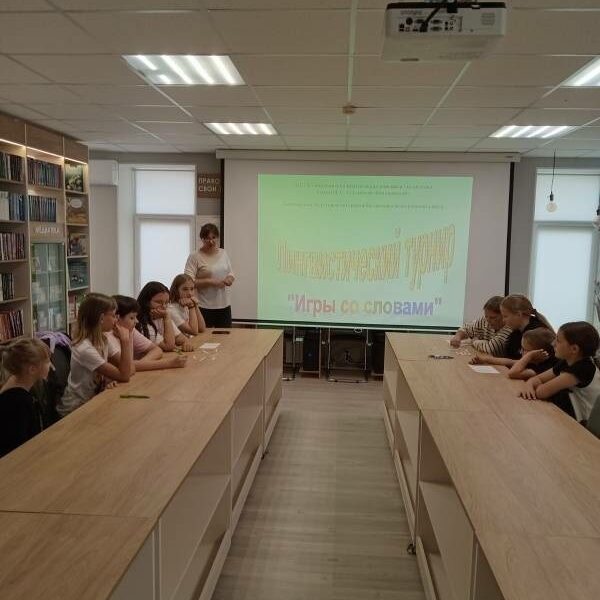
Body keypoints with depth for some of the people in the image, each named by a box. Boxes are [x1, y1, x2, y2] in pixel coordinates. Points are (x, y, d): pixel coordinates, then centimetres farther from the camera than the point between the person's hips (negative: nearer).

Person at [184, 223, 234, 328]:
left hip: (224, 305, 5)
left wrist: (230, 279, -4)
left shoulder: (223, 253, 9)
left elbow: (230, 273, 20)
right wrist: (211, 282, -21)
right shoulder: (194, 257, -8)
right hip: (204, 307, -5)